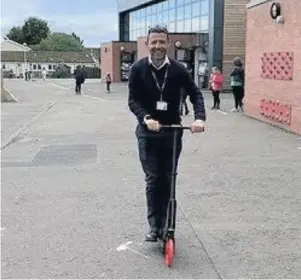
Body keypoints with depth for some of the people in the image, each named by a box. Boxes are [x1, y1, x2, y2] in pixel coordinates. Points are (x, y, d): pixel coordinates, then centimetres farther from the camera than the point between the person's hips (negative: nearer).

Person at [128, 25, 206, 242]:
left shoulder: (178, 69, -4)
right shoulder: (138, 69, -6)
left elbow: (196, 94, -1)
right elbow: (133, 100, -8)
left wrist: (200, 118, -18)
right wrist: (146, 118, -27)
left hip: (172, 131, 1)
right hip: (148, 132, -1)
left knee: (168, 180, 9)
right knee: (153, 179, -4)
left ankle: (164, 224, 23)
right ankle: (155, 226, 5)